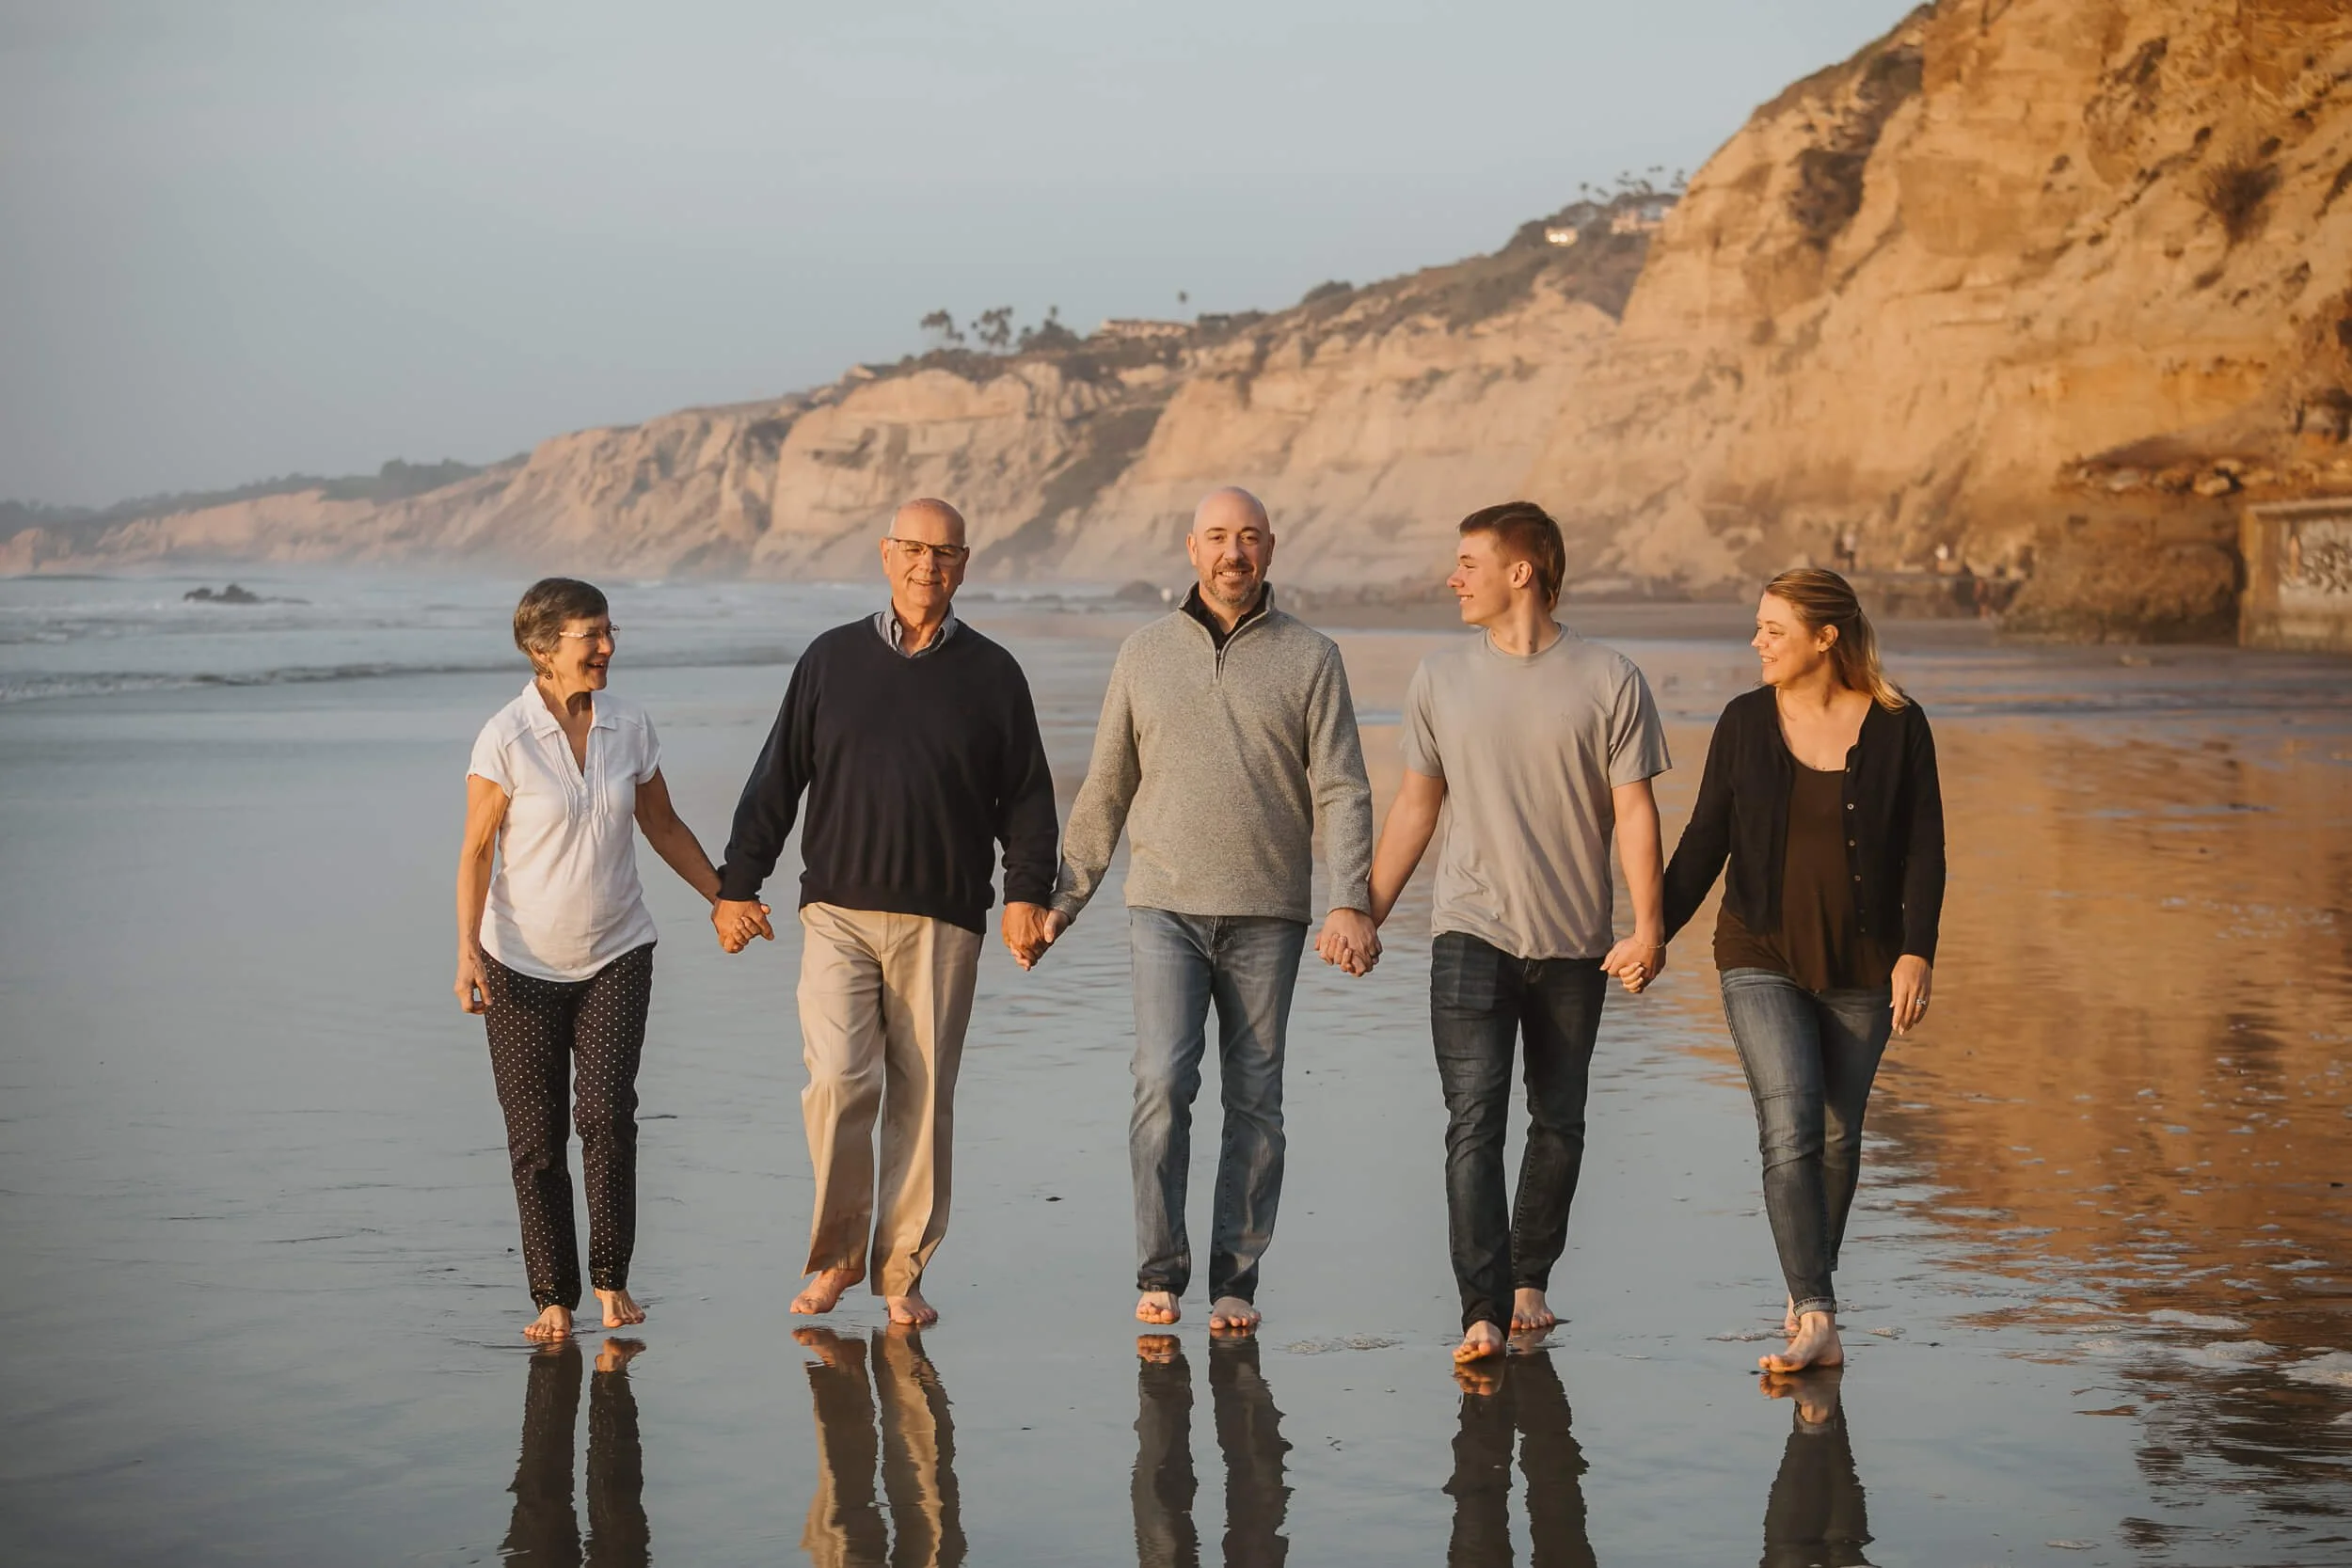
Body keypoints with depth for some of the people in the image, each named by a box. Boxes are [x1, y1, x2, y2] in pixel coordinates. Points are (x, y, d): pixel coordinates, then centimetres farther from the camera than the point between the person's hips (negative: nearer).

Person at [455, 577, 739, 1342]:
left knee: (607, 1114, -12)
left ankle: (612, 1279, 2)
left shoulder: (630, 726, 1)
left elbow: (664, 827, 14)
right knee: (535, 1135, 1)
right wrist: (467, 949, -17)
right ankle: (553, 1296, 11)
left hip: (616, 955, 2)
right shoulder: (506, 737, -11)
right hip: (523, 963, -2)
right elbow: (476, 850, -8)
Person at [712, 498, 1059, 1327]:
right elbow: (776, 779, 9)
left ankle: (901, 1271, 12)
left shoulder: (992, 674, 7)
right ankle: (837, 1253, 5)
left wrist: (1027, 891, -6)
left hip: (942, 923, 0)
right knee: (837, 1078, -12)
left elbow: (1026, 797, 8)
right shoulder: (832, 659, 7)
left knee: (922, 1096, 2)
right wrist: (737, 884, 5)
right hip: (838, 912, 0)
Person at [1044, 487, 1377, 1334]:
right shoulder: (1144, 654, 9)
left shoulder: (1310, 657, 4)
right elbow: (1105, 790, 14)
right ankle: (1159, 1271, -4)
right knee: (1163, 1081, -13)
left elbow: (1341, 791, -1)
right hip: (1166, 907, 0)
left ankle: (1235, 1281, 9)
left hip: (1267, 916, 0)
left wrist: (1348, 901, -13)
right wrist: (1065, 896, 11)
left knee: (1254, 1100, 1)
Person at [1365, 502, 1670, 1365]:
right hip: (1471, 933, 0)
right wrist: (1368, 912, 11)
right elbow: (1416, 805, 13)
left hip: (1574, 943, 0)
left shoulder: (1610, 680, -2)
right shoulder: (1440, 679, 6)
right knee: (1474, 1121, -11)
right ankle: (1483, 1310, -14)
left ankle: (1530, 1278, 26)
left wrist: (1649, 926, -11)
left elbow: (1633, 810, -3)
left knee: (1557, 1122, 9)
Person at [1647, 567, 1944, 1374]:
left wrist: (1916, 951, -9)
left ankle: (1810, 1290, 27)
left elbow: (1923, 848, -1)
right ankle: (1816, 1320, -18)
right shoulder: (1745, 721, 1)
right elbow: (1705, 841, 6)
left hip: (1862, 967, 0)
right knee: (1790, 1130, -14)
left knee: (1838, 1135, 8)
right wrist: (1655, 936, 2)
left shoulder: (1896, 725, -3)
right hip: (1763, 959, 0)